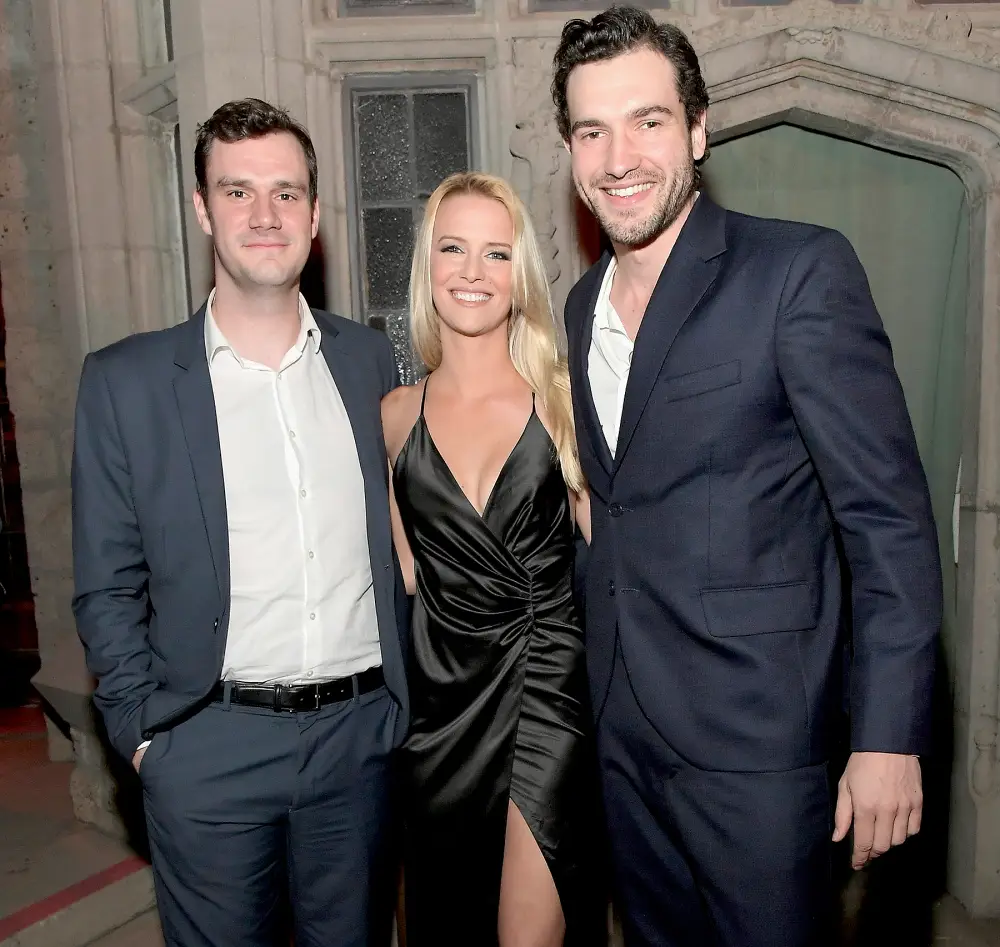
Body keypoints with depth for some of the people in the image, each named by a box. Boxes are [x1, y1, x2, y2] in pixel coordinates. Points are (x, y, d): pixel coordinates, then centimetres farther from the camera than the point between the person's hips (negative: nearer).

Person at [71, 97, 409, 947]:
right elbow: (108, 588, 0)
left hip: (363, 731, 2)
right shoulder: (125, 380, -4)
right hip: (208, 747, -1)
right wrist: (144, 730, -4)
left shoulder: (369, 359, 2)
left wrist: (404, 699, 6)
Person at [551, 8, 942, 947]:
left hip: (753, 730, -6)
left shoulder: (801, 270, -12)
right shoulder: (583, 303, 8)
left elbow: (888, 517, -13)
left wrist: (887, 738, -15)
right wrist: (599, 684, 12)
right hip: (619, 725, 6)